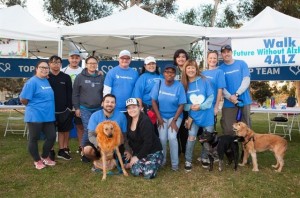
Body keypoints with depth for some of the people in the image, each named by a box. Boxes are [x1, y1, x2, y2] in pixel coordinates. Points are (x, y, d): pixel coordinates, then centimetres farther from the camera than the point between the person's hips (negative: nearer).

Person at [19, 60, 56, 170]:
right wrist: (34, 106, -3)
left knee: (52, 137, 10)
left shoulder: (47, 81, 10)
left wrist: (47, 108, 15)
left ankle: (44, 157, 31)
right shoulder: (32, 82, -13)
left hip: (48, 116, 7)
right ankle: (37, 161, 25)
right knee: (34, 139, 8)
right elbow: (23, 100, -17)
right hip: (35, 116, -7)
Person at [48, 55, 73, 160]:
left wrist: (69, 107, -2)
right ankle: (50, 151, 20)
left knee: (63, 130, 9)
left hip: (64, 110, 2)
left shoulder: (66, 77, 4)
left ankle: (62, 150, 21)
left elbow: (69, 94, 3)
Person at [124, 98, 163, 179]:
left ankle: (152, 163, 8)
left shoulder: (145, 121, -23)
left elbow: (148, 142, -24)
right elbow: (130, 138, 10)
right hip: (140, 152, 5)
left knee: (148, 174, -22)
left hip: (153, 152, -5)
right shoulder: (129, 120, 0)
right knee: (135, 171, -18)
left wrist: (137, 157, -17)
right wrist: (132, 152, 3)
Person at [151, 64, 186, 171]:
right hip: (162, 116, 2)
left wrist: (174, 121, -15)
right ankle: (162, 160, 15)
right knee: (162, 138, -10)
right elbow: (154, 101, -4)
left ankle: (175, 163, 2)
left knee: (172, 137, -17)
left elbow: (181, 105, -11)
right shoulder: (158, 84, -7)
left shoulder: (179, 86, -13)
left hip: (175, 115, -1)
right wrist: (159, 118, -8)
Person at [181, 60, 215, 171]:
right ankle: (188, 161, 7)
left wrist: (201, 106, -20)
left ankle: (204, 158, 32)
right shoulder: (184, 84, -2)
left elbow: (211, 96, -9)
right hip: (193, 115, 0)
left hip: (207, 114, 0)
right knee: (191, 137, -9)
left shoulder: (204, 81, -7)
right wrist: (190, 107, -18)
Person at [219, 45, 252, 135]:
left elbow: (246, 80, -4)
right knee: (228, 130, 3)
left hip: (244, 101, 0)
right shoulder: (220, 69, 4)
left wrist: (237, 94, -15)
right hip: (228, 103, 0)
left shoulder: (241, 63, 4)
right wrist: (230, 97, -17)